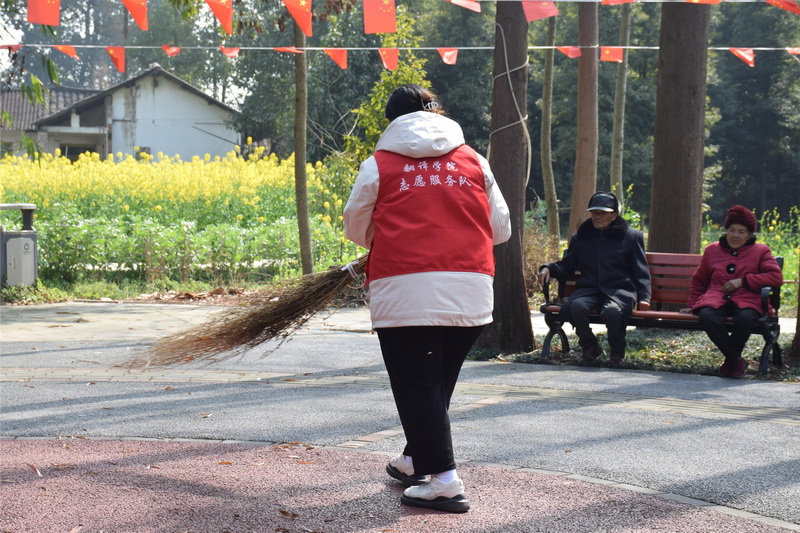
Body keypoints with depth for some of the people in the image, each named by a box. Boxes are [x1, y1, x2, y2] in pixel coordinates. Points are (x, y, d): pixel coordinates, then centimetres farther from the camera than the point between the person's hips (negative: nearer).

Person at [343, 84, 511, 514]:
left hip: (405, 292, -4)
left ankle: (444, 479, -3)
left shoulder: (379, 165, 3)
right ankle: (415, 461, 34)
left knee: (416, 385, 3)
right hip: (470, 291, 4)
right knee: (439, 382, 19)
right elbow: (501, 229, 14)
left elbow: (356, 229, 14)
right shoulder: (473, 161, 10)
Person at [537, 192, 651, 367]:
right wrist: (549, 268, 1)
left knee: (612, 311, -38)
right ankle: (589, 348, -7)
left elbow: (641, 272, 9)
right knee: (577, 306, -34)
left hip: (619, 290, -3)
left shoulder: (632, 236, 12)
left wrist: (644, 297, -6)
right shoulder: (580, 238, 21)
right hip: (589, 289, 3)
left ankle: (617, 353, -7)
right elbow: (566, 266, 23)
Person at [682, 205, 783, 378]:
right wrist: (692, 304, 21)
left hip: (746, 300, -2)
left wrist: (743, 281, -7)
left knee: (745, 318, -40)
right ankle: (737, 360, -23)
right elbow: (698, 281, 31)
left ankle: (730, 360, -15)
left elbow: (776, 277, -1)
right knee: (706, 316, -36)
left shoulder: (760, 251, 13)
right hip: (716, 299, 2)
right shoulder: (712, 250, 21)